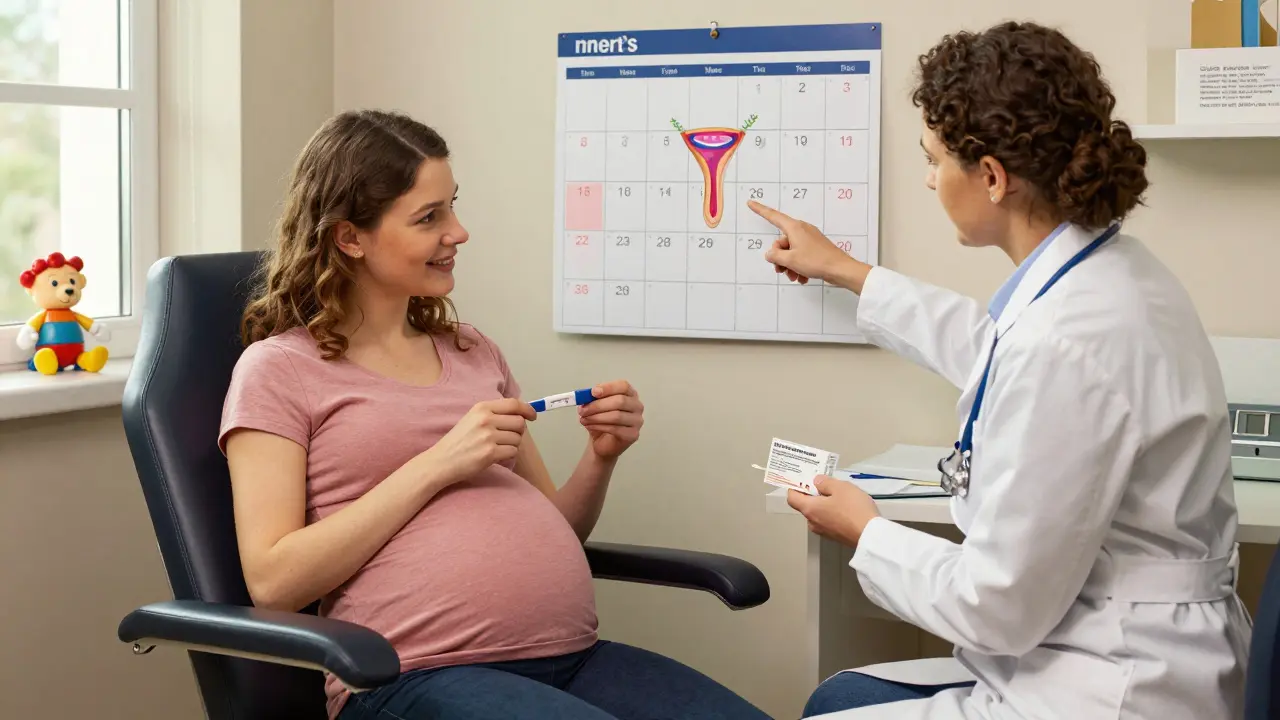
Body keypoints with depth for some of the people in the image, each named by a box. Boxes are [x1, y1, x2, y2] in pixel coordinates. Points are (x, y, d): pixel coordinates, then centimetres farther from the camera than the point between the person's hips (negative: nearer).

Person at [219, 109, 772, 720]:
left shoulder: (474, 353, 21)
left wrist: (600, 459, 4)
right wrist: (437, 466, -11)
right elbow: (272, 583, -7)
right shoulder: (279, 369, 4)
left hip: (573, 655, 6)